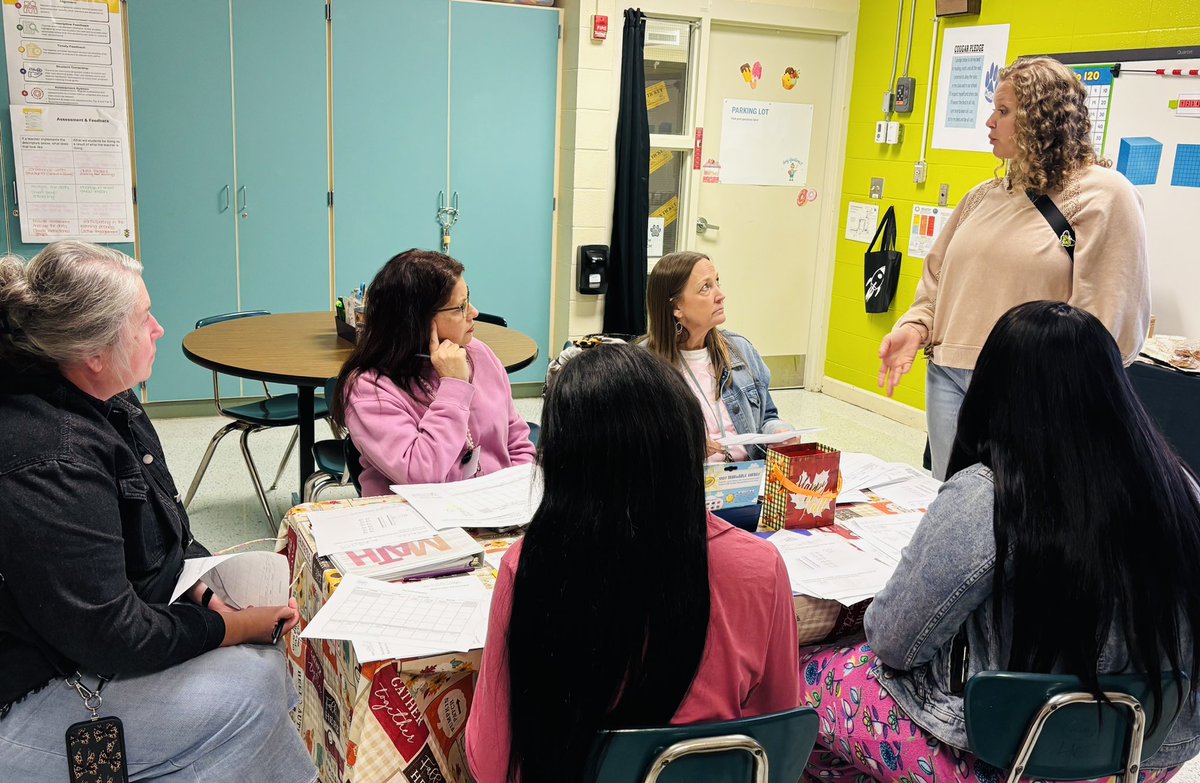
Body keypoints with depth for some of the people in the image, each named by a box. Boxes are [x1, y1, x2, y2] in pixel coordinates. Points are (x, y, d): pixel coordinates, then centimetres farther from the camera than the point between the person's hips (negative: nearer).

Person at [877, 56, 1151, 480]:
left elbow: (1107, 315, -12)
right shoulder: (983, 197, 14)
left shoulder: (1102, 195, -6)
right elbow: (937, 279, 19)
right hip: (949, 380, 6)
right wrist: (915, 327, 1)